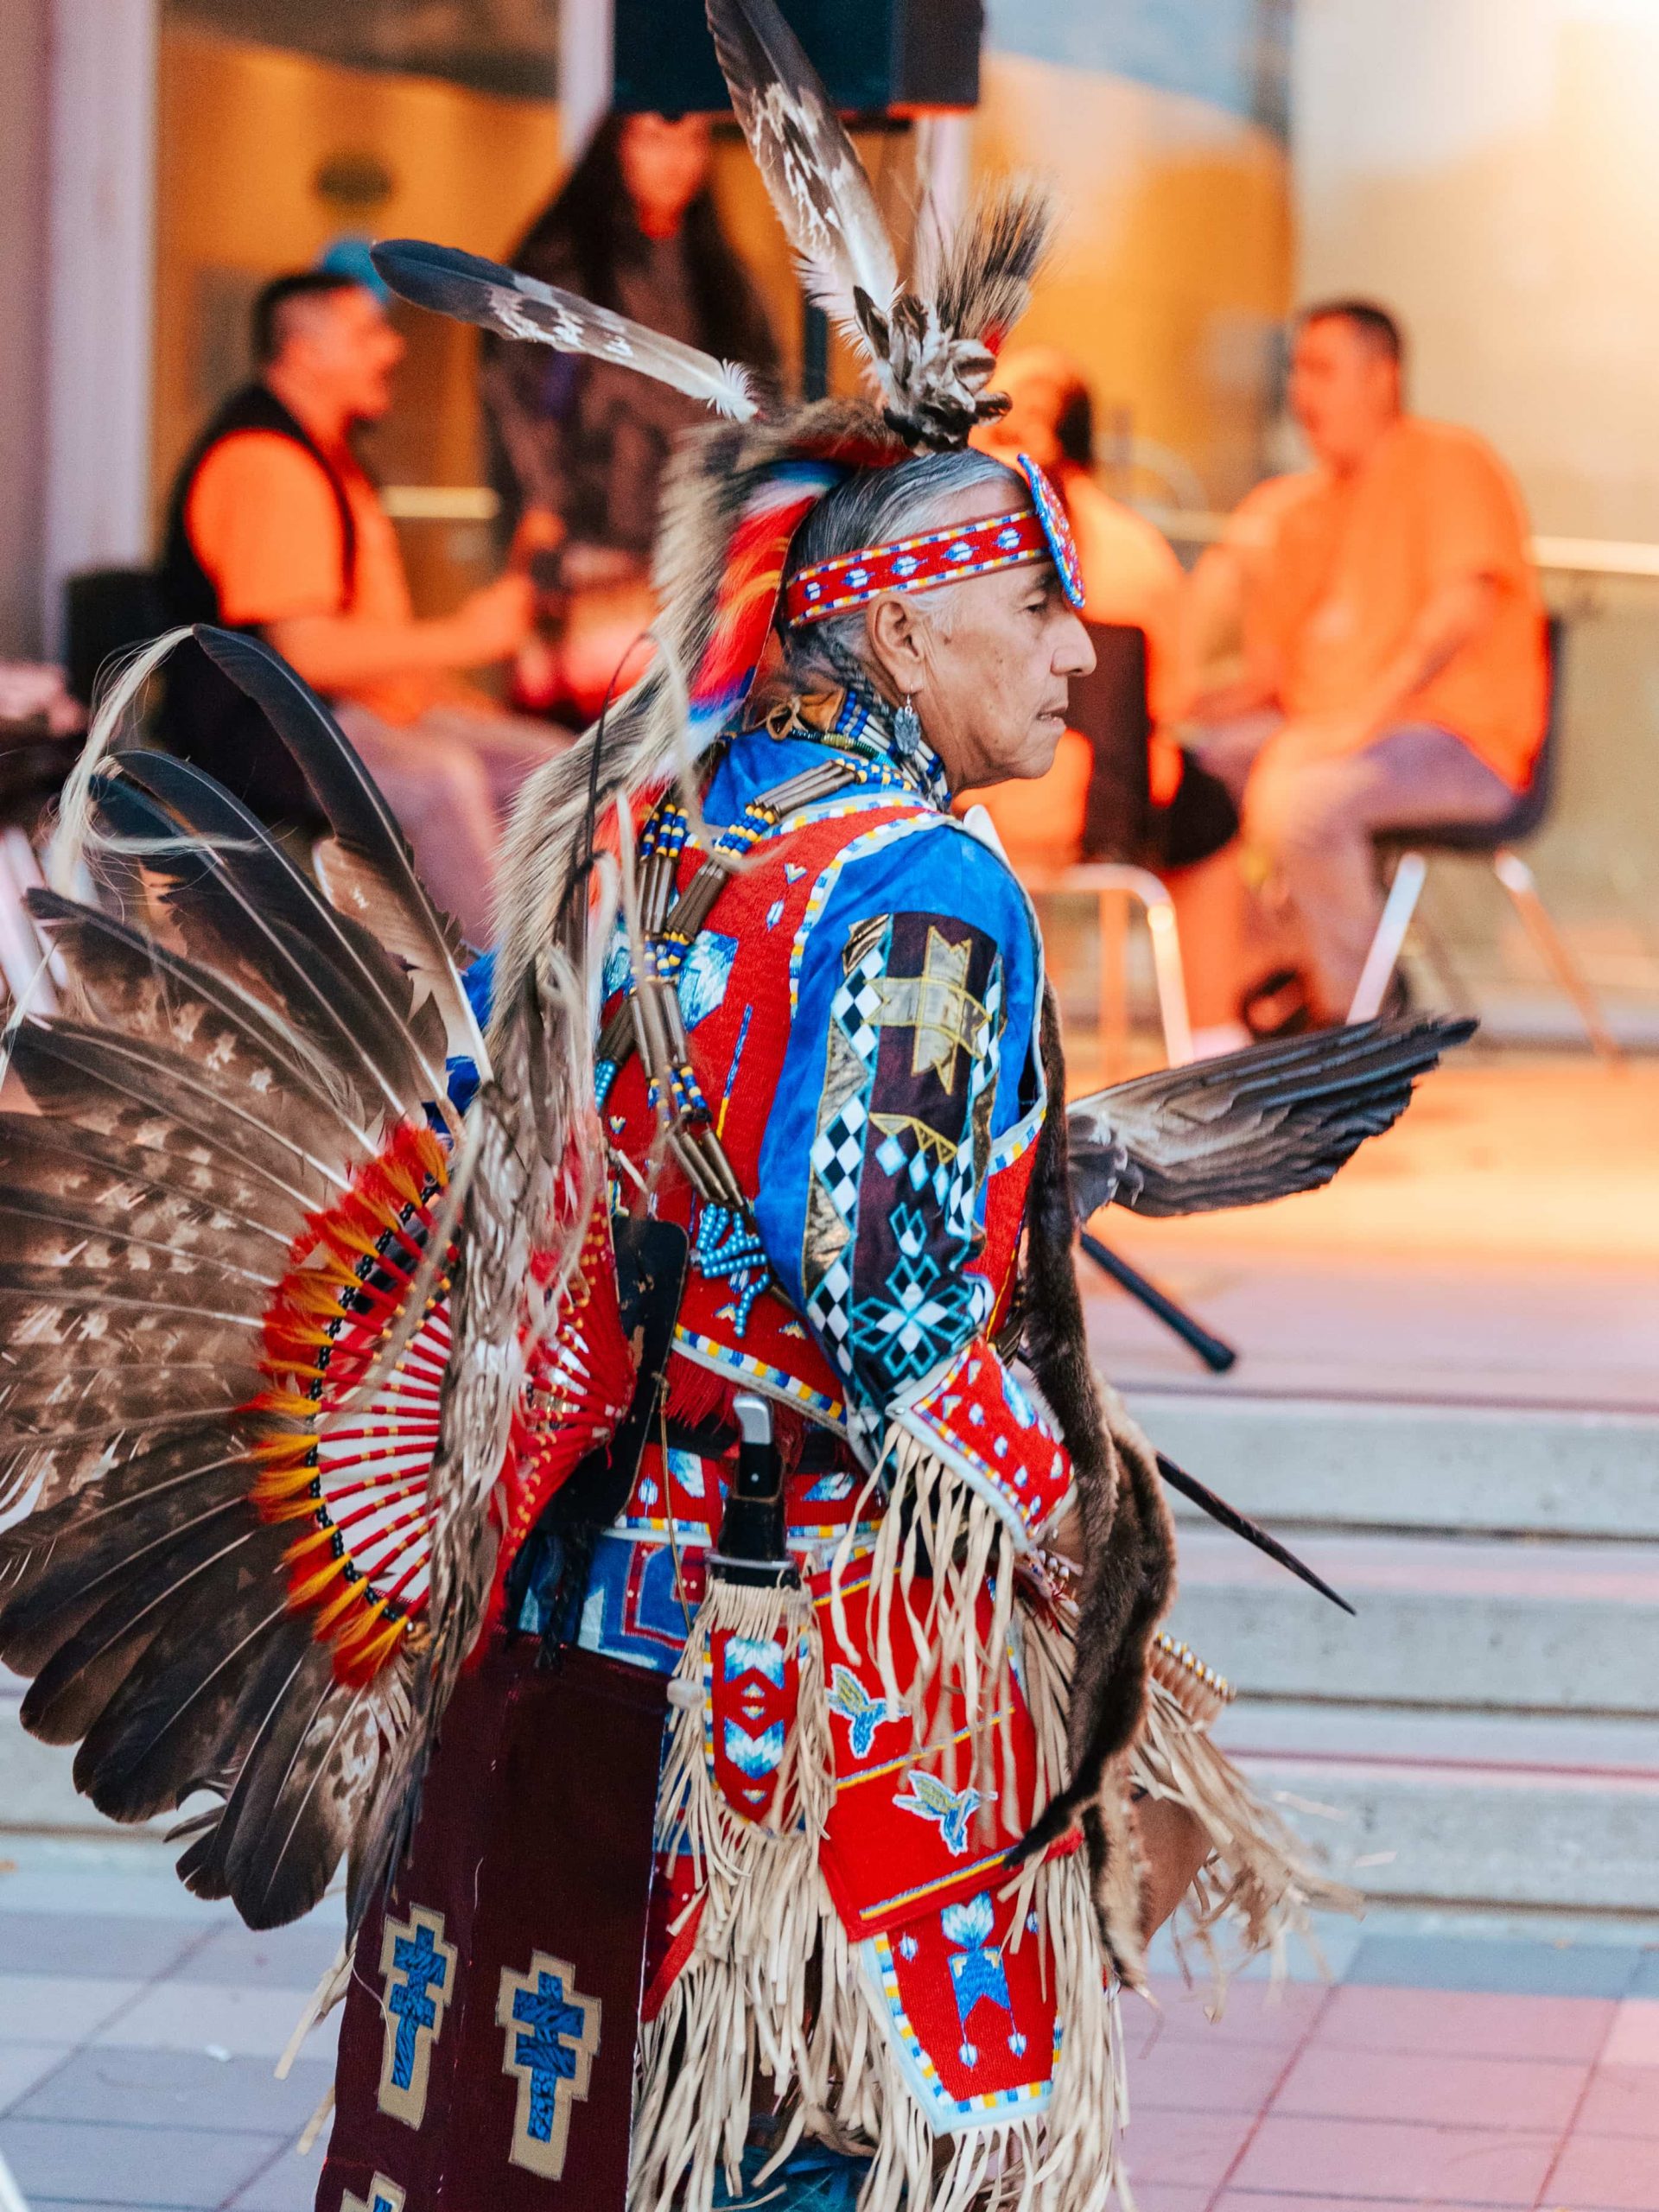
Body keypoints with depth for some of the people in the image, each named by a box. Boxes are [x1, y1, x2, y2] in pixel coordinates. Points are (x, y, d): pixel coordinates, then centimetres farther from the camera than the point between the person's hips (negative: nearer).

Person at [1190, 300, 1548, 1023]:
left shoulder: (1446, 461, -2)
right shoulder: (1297, 509, 19)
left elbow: (1463, 607, -17)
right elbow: (1268, 670, 17)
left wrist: (1364, 716, -26)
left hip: (1455, 738, -8)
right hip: (1311, 729, 8)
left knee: (1296, 795, -35)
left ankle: (1351, 1005, -15)